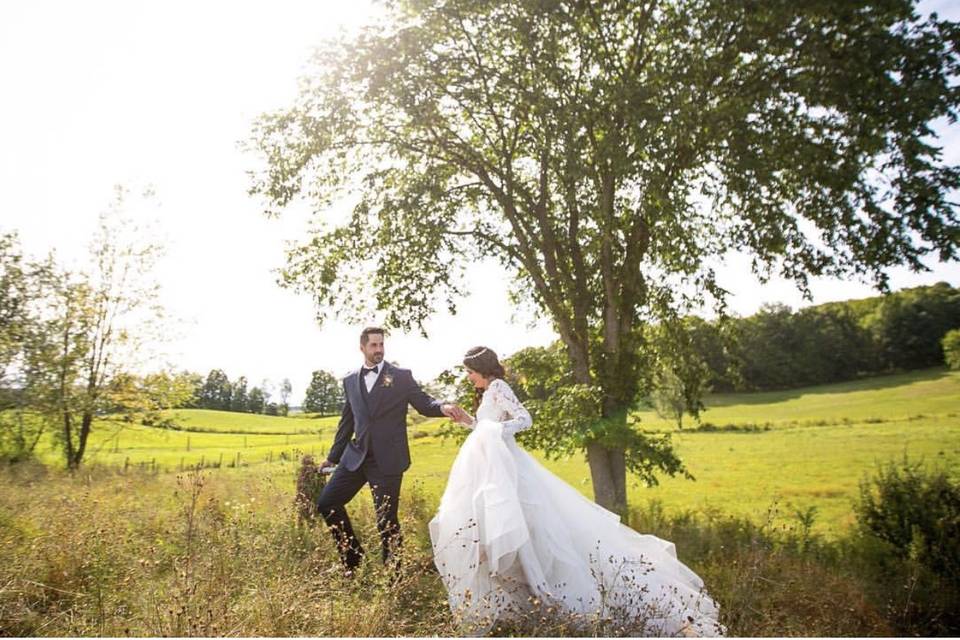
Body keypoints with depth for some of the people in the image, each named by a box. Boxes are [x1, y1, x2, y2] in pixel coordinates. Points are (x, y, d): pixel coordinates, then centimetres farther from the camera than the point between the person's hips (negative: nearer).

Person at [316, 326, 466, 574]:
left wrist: (443, 407, -26)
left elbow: (423, 403, -4)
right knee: (326, 503, 5)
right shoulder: (350, 381, 12)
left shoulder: (401, 376, 0)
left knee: (387, 520, 1)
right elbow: (347, 422, 19)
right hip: (356, 457, 5)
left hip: (387, 460, -4)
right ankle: (352, 553, 25)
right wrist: (333, 457, 22)